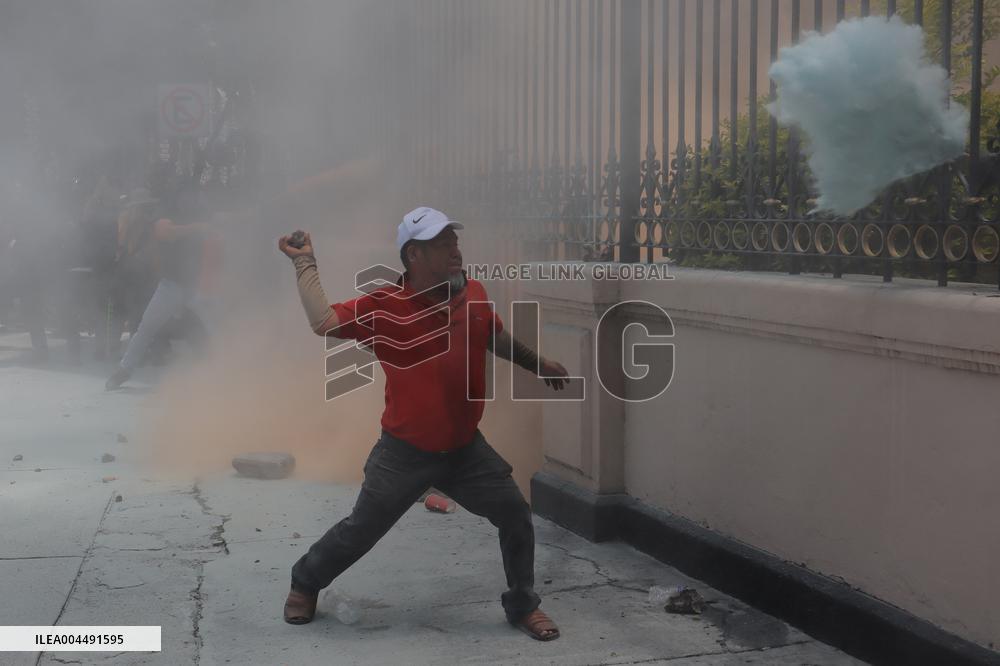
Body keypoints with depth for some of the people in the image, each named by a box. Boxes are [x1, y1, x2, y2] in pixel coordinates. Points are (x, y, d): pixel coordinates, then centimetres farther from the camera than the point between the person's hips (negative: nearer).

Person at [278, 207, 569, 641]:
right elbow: (323, 322, -30)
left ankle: (522, 605, 20)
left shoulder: (473, 295, -3)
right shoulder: (384, 306, -17)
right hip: (405, 453, -4)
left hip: (466, 448, 4)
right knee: (361, 530, 8)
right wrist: (305, 264, -25)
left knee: (515, 514, 0)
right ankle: (304, 582, 35)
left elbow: (497, 339, 17)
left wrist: (537, 364, 28)